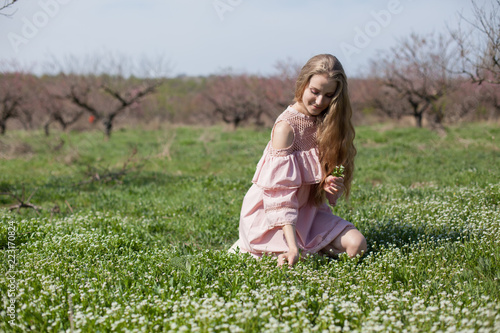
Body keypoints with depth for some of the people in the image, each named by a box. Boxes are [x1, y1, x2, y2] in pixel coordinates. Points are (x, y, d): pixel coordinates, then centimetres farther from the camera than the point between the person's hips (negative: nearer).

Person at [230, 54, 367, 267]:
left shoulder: (326, 123, 2)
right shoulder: (286, 127, -20)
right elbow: (279, 192, -24)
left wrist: (331, 185, -16)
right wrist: (292, 245, -31)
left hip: (308, 209, 6)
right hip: (273, 215, -6)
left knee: (357, 245, -12)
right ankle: (247, 249, 5)